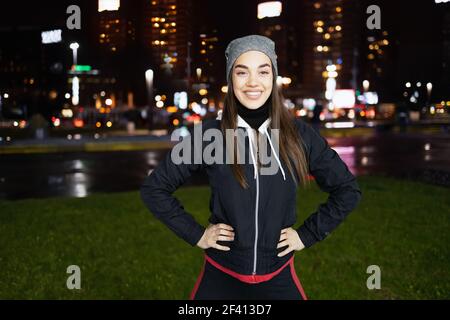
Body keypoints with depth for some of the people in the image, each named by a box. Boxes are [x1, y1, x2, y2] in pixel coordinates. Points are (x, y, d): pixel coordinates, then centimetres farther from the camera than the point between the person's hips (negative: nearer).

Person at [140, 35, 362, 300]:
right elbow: (154, 188, -2)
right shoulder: (208, 134, -11)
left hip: (278, 276, 1)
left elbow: (348, 189, 4)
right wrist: (196, 234, -5)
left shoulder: (299, 135, -7)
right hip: (220, 275, -1)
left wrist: (308, 234, -1)